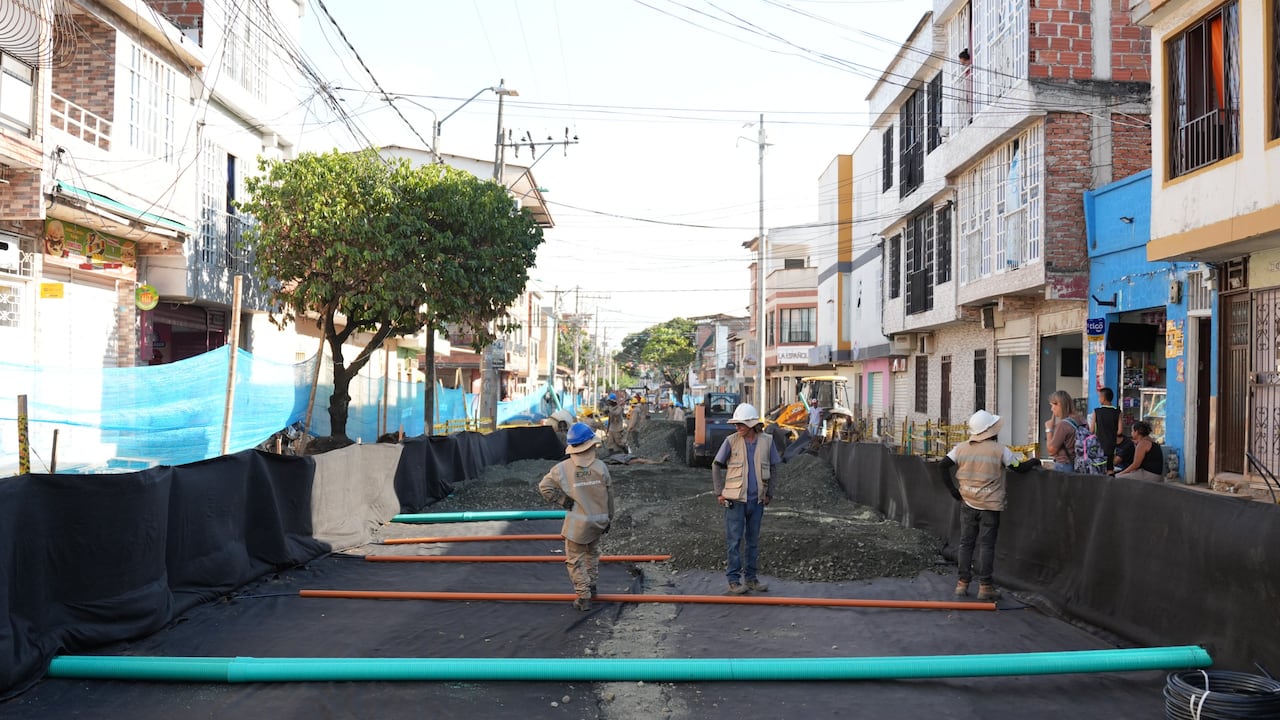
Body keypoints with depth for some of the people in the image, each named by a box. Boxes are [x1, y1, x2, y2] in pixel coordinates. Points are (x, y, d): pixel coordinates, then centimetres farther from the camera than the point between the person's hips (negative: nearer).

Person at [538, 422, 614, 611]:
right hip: (598, 521, 3)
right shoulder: (600, 467, -10)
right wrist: (609, 518, 12)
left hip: (577, 523, -3)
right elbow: (609, 495, -2)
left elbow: (545, 486, -14)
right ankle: (592, 585, 38)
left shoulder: (562, 468, -13)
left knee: (576, 560, 8)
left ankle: (583, 597, 7)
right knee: (592, 553, 28)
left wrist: (563, 500, -5)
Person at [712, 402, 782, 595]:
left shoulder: (766, 441, 0)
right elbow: (716, 466, 2)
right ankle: (734, 580, 7)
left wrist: (769, 493, 11)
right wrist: (719, 492, -1)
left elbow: (772, 469, 11)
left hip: (757, 500, 3)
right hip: (735, 499, -3)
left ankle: (751, 578, 22)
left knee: (753, 540, 11)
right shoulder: (731, 441, -6)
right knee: (734, 540, 0)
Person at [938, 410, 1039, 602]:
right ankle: (985, 586, 5)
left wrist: (952, 489, 3)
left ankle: (963, 583, 14)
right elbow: (1020, 468, 0)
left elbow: (943, 465, -3)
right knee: (986, 545, 1)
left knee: (966, 543, 10)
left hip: (967, 504, 3)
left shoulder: (961, 448, 1)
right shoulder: (1000, 450, -9)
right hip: (990, 505, -3)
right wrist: (1033, 463, 21)